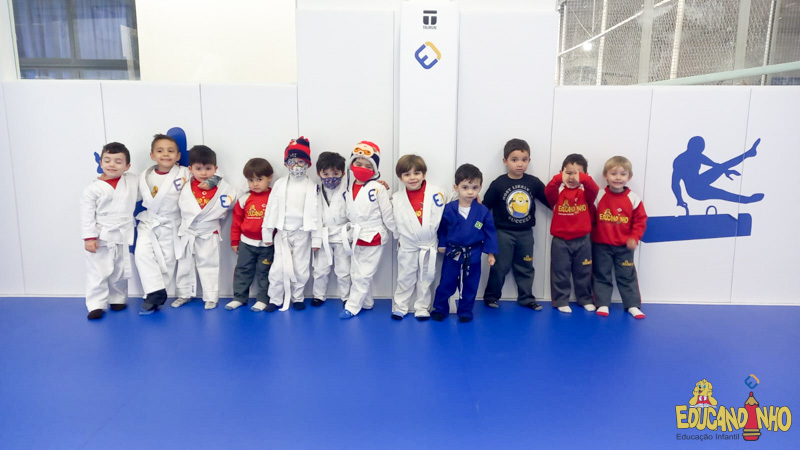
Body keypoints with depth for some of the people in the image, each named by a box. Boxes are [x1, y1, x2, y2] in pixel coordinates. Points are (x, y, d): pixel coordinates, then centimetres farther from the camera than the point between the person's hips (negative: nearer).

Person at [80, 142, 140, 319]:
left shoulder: (133, 181, -1)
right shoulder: (93, 189, -9)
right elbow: (87, 215, -8)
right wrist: (89, 237, -13)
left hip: (123, 237, 3)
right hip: (101, 238, -3)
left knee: (120, 272, 14)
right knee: (98, 272, 2)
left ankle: (117, 299, 29)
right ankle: (96, 305, 10)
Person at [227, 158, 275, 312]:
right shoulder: (244, 199, -3)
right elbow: (236, 221, 4)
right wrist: (234, 241, 6)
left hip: (268, 244, -3)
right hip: (246, 243, 3)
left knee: (264, 272, 8)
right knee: (242, 270, 11)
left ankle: (262, 299, 19)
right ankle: (239, 297, 24)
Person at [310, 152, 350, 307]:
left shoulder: (347, 191, -8)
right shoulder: (316, 192, -3)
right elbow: (315, 217, -5)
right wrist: (315, 239, -6)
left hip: (342, 236, -2)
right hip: (323, 236, 2)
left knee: (343, 270, 9)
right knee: (320, 269, 12)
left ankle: (346, 297, 23)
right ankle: (319, 295, 28)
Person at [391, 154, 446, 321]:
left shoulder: (436, 192, -12)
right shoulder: (396, 198, -4)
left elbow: (443, 216, -9)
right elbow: (393, 220, 9)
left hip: (429, 246, -1)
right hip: (407, 247, 1)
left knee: (425, 279, 13)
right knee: (405, 279, 12)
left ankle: (422, 308, 26)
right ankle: (400, 307, 26)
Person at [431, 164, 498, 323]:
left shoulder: (483, 211, -9)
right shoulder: (448, 209, -11)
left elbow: (489, 232, -2)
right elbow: (441, 229, 3)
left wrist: (491, 253, -1)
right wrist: (441, 244, 3)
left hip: (473, 256, 1)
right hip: (452, 254, 0)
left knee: (470, 286, 13)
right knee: (446, 284, 9)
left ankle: (465, 312, 30)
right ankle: (440, 309, 27)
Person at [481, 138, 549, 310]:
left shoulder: (534, 182, -5)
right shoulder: (498, 184, -12)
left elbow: (550, 201, 2)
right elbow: (485, 207, -7)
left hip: (525, 233, 3)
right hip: (503, 232, -3)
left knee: (525, 267, 14)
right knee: (500, 267, 5)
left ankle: (526, 298, 27)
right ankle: (491, 296, 21)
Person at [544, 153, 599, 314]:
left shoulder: (585, 193, 1)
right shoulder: (558, 192, -2)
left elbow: (594, 189, -21)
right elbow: (548, 191, -24)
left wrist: (584, 179, -41)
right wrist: (558, 179, -43)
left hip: (582, 240, 2)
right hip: (560, 240, -1)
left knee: (583, 272, 14)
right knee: (560, 272, 5)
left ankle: (585, 299, 29)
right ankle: (561, 301, 16)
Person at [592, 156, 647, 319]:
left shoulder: (633, 198, -6)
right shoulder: (598, 196, -8)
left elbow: (640, 220, -1)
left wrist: (634, 238, -10)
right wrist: (592, 235, -10)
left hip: (624, 246, 0)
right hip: (601, 245, 0)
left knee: (627, 276, 8)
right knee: (602, 275, 8)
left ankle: (633, 305, 19)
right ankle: (602, 304, 18)